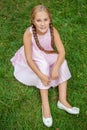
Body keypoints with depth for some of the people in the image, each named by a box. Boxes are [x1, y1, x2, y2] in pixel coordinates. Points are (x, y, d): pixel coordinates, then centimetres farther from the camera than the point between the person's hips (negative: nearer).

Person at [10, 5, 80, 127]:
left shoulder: (53, 31, -25)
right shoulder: (29, 33, -32)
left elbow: (62, 52, -26)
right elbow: (29, 58, -29)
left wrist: (55, 68, -42)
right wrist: (41, 75, -37)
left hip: (47, 56, 3)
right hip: (34, 60, -3)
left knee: (63, 62, -22)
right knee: (44, 65, -32)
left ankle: (62, 100, -19)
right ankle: (45, 104, -27)